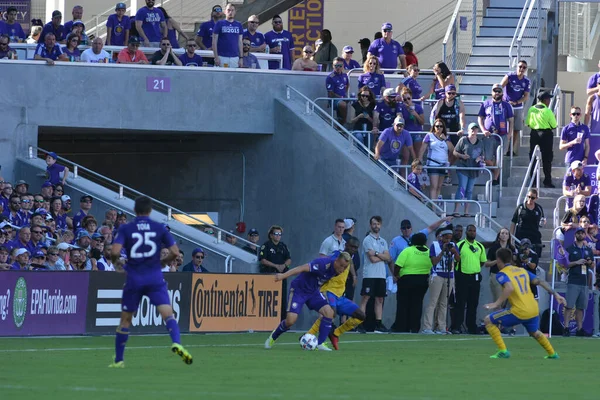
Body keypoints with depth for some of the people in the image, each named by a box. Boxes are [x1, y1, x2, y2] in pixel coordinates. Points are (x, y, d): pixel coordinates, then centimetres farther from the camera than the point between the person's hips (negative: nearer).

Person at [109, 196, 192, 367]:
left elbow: (115, 251, -12)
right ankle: (176, 343, -37)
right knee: (167, 313, -9)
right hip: (155, 278, -1)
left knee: (125, 319, 14)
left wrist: (114, 260, 10)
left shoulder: (125, 229, 1)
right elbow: (175, 251, 0)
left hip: (133, 279, 1)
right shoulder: (159, 228, 3)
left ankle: (118, 360, 20)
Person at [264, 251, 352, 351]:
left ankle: (321, 344, -6)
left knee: (329, 312, -15)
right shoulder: (324, 264, -30)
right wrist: (283, 276, -46)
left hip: (313, 291, 7)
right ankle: (272, 337, 16)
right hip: (299, 289, -7)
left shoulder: (337, 269, -6)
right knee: (291, 320, -14)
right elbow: (303, 268, -37)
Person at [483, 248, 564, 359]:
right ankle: (552, 354, 45)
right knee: (534, 332, 36)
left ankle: (503, 351, -2)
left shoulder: (502, 274, -3)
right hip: (534, 310, 7)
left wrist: (497, 303, -22)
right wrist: (555, 294, 15)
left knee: (488, 321, 6)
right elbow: (540, 282, 12)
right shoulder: (522, 270, 17)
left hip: (519, 312, -7)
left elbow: (509, 288, -23)